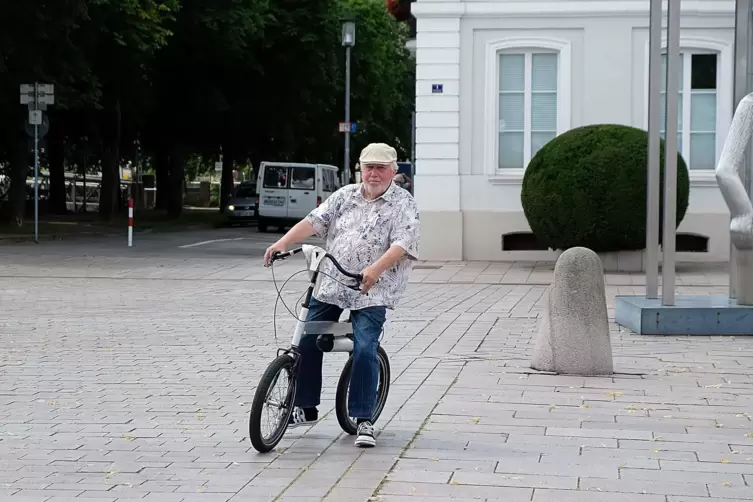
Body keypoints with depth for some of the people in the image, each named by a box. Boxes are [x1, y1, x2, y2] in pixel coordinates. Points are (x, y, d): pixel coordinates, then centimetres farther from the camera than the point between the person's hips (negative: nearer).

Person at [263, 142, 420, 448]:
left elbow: (401, 245, -18)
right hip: (329, 285, 5)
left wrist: (375, 269, -34)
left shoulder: (403, 204, -4)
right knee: (306, 342, 5)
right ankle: (305, 408, 21)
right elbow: (314, 221, 3)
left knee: (364, 350, -16)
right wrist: (283, 243, -12)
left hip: (372, 292, -5)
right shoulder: (345, 196, 11)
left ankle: (363, 420, -5)